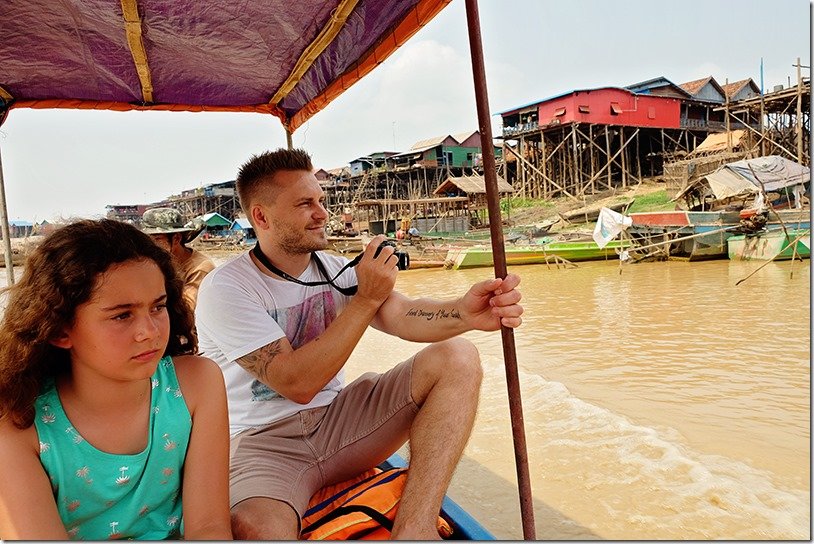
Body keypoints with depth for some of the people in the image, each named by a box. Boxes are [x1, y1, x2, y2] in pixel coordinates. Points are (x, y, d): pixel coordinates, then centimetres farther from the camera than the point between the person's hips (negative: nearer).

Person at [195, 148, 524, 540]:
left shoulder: (334, 269, 4)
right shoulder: (225, 289, -12)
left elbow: (401, 313, -15)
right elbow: (297, 384, -19)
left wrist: (464, 312, -36)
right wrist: (365, 299, -19)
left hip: (335, 420, 6)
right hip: (263, 441, -5)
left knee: (456, 359, -14)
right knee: (257, 530, -40)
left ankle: (413, 529, -21)